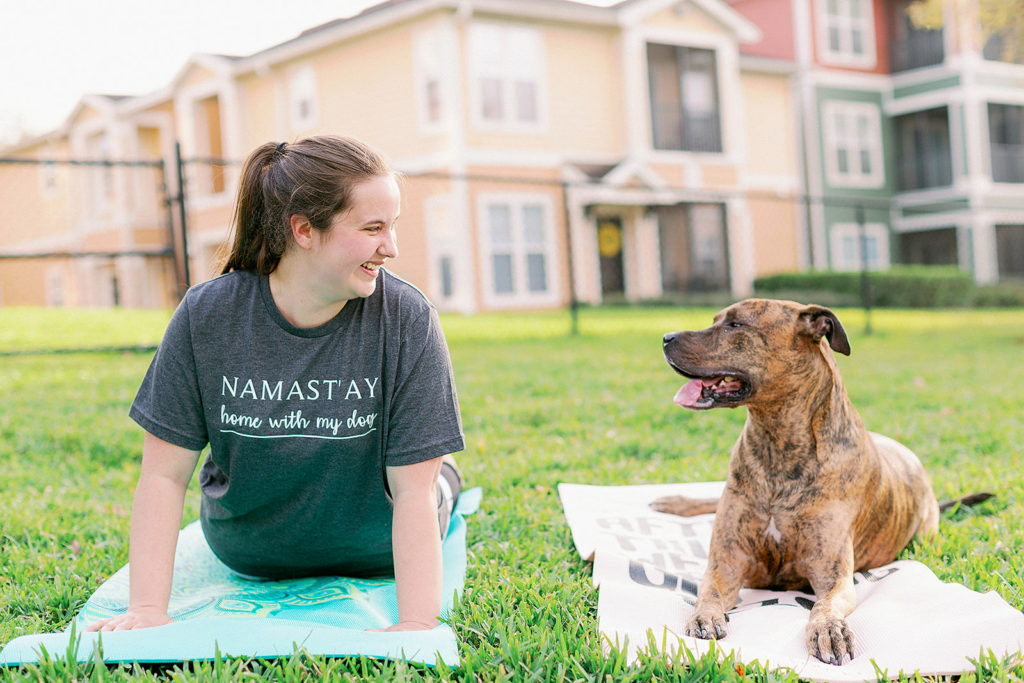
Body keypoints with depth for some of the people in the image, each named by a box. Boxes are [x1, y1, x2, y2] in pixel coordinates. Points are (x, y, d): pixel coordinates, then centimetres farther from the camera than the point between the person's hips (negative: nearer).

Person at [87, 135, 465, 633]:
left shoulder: (408, 319, -28)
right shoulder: (206, 316, -24)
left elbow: (413, 491, -28)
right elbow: (163, 476, -20)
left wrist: (416, 625, -37)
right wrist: (147, 609, -27)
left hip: (374, 558, -2)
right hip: (249, 561, 2)